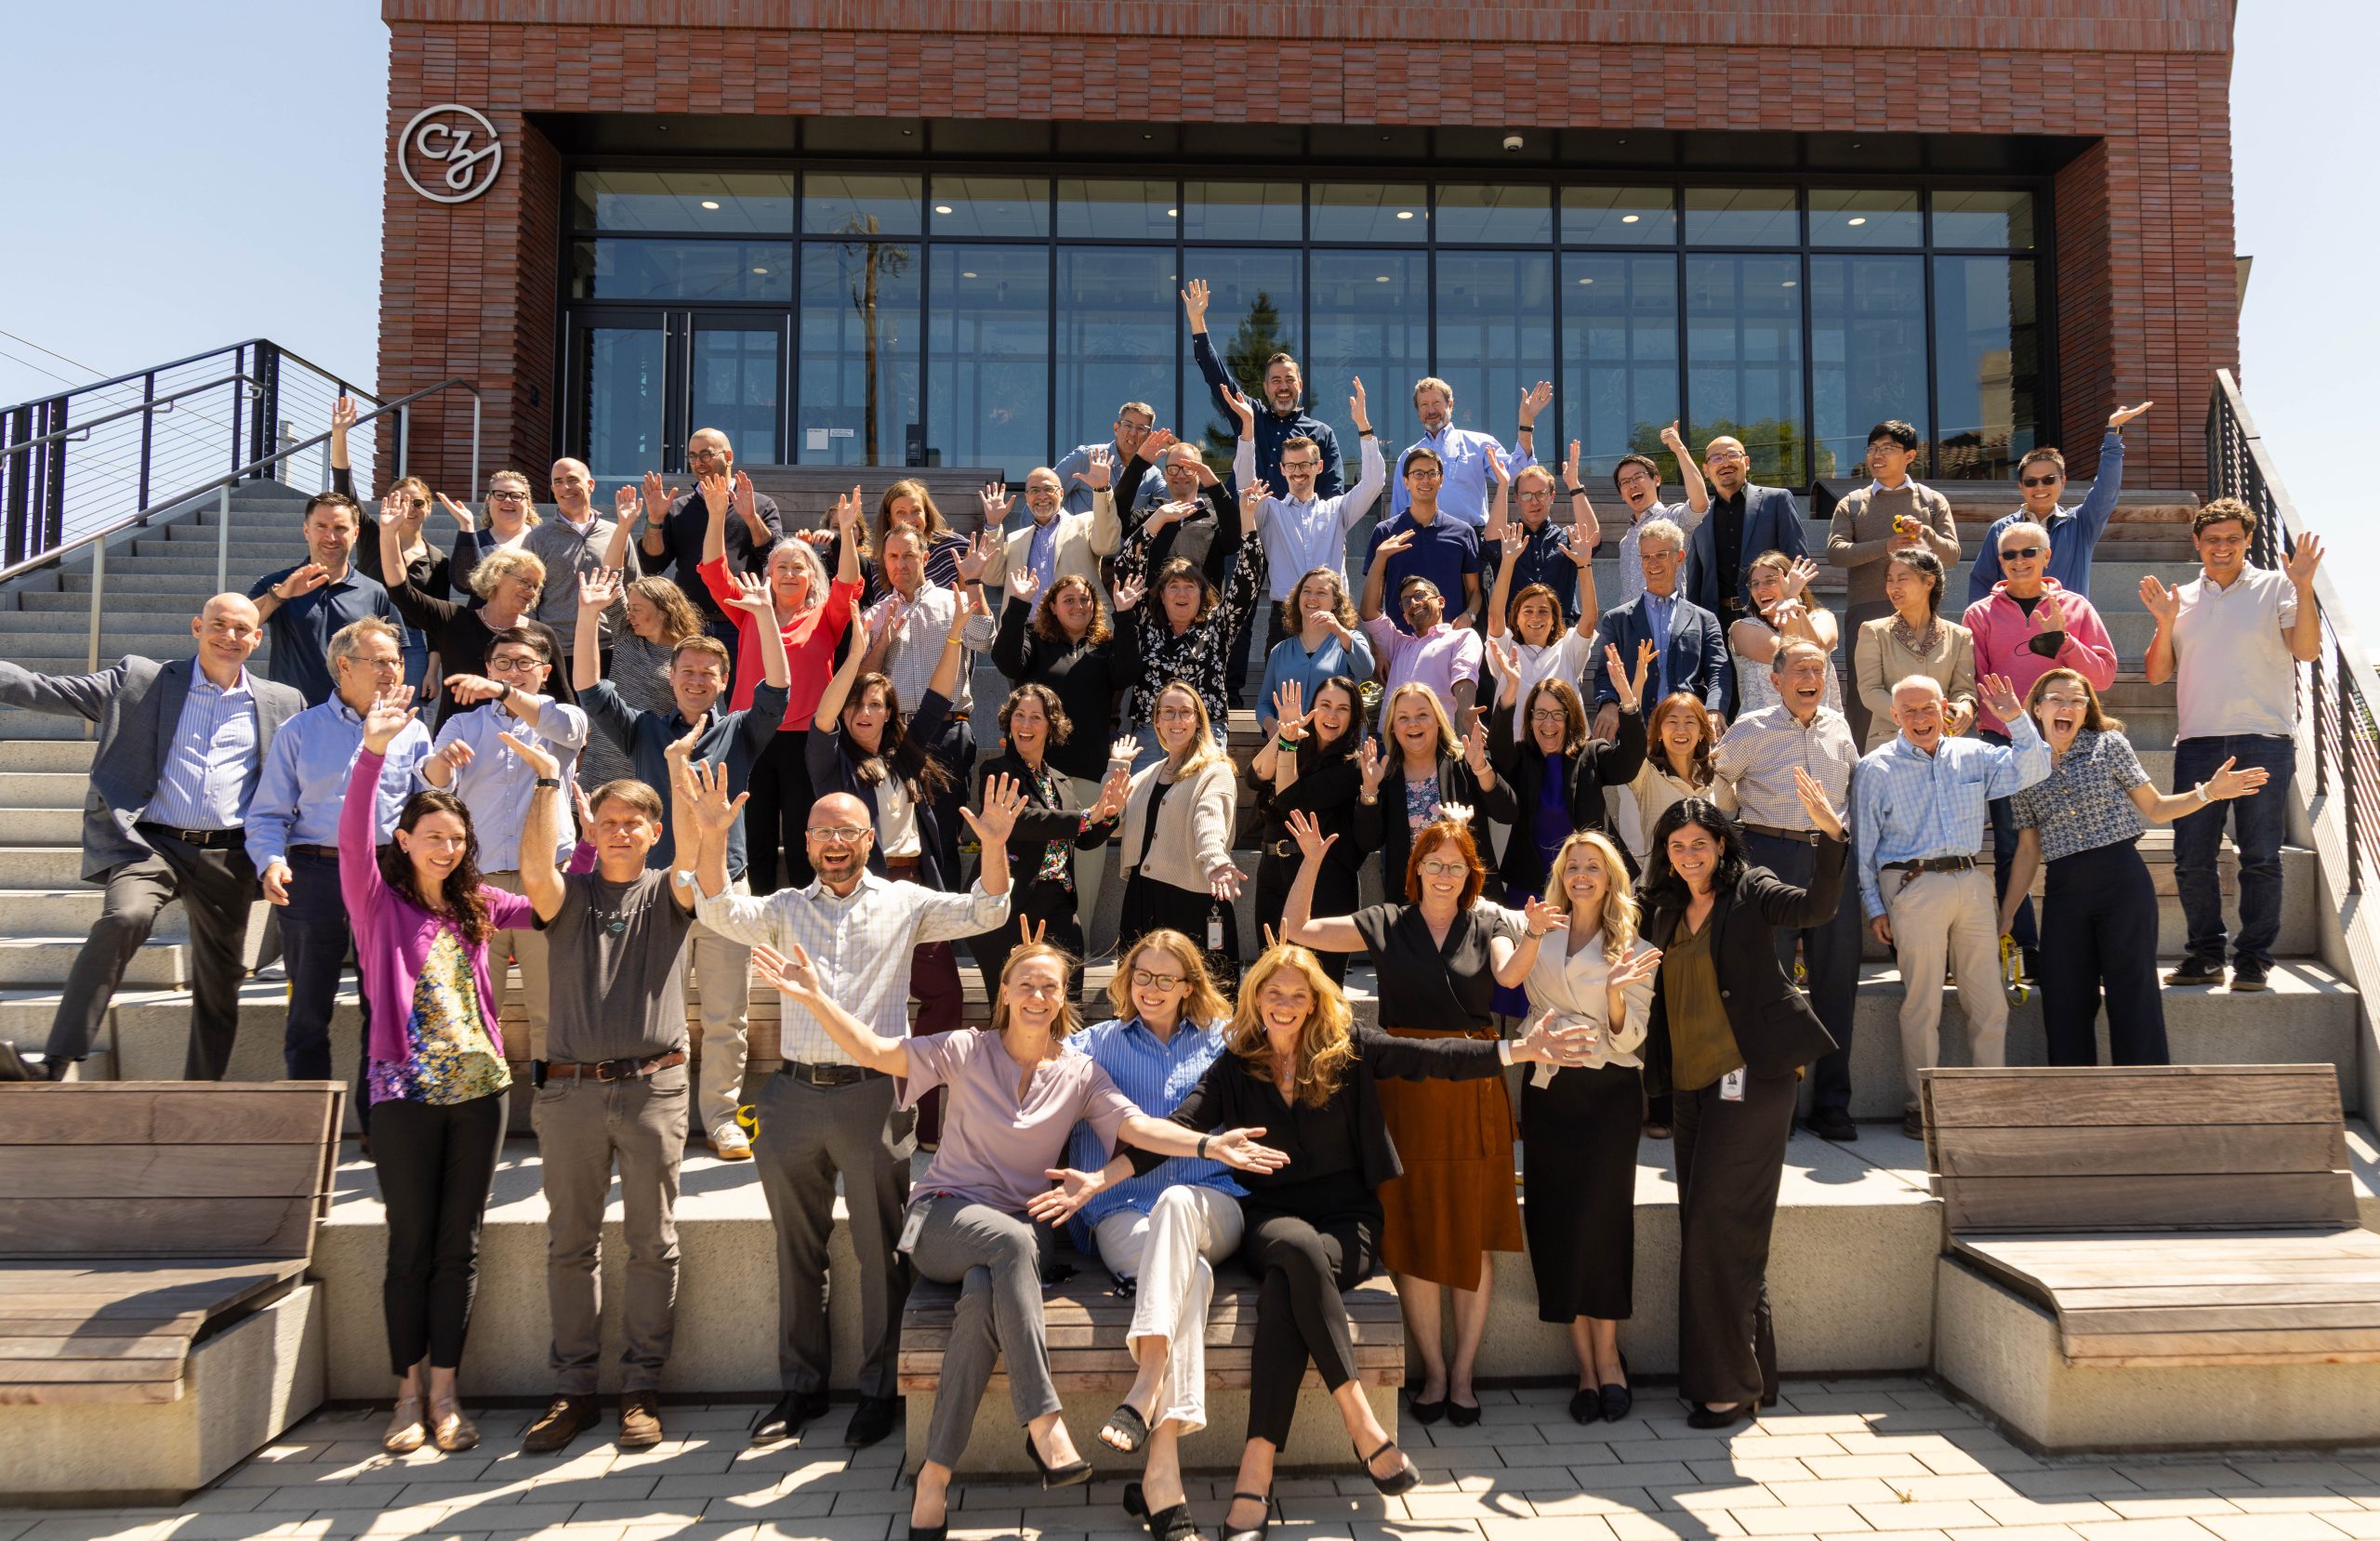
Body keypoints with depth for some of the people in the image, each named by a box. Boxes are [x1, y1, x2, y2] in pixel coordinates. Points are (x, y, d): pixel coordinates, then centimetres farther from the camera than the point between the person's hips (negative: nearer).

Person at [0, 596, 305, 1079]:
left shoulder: (283, 704, 12)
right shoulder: (141, 680, 7)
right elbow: (51, 691, 1)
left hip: (227, 856, 2)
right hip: (150, 842, -2)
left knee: (220, 980, 9)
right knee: (125, 917, -31)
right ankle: (59, 1063, -27)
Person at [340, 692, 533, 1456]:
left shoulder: (475, 906, 11)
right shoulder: (378, 901, -1)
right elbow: (352, 840, -17)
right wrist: (373, 751, -31)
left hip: (479, 1085, 3)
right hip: (406, 1091, -3)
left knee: (459, 1246, 7)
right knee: (411, 1245, 5)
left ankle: (444, 1394, 17)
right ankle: (409, 1393, 18)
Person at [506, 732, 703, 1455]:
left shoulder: (666, 895, 8)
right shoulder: (569, 897, 10)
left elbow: (693, 865, -13)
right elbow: (535, 872, -11)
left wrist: (680, 770, -16)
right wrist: (547, 783, -14)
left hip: (652, 1088, -1)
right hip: (569, 1089, 1)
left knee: (652, 1242, 3)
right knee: (570, 1244, 7)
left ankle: (641, 1388, 14)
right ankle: (573, 1388, 18)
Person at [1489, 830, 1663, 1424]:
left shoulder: (1633, 950, 7)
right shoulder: (1539, 936, 10)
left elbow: (1627, 1038, -2)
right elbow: (1506, 978, -13)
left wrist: (1617, 992, -20)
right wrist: (1532, 934, -28)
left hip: (1608, 1091, -2)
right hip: (1548, 1090, 2)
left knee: (1601, 1218, -10)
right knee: (1556, 1222, -2)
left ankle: (1607, 1355, 6)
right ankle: (1587, 1364, 8)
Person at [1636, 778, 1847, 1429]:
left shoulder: (1750, 892, -4)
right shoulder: (1664, 911, 14)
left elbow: (1816, 906, -22)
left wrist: (1829, 835, -35)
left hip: (1749, 1077, -7)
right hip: (1691, 1083, 7)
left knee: (1718, 1224, -8)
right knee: (1704, 1228, 9)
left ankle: (1731, 1382, 3)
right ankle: (1748, 1374, 22)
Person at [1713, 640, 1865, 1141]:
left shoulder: (1838, 727, 12)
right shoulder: (1752, 729, 1)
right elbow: (1715, 779, 10)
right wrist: (1747, 823, 9)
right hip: (1772, 857, -4)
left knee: (1837, 979, 4)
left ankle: (1832, 1104, 13)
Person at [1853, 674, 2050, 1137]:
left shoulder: (1972, 755, 12)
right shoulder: (1876, 769, 2)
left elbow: (2033, 769, 11)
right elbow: (1862, 845, 2)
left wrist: (2017, 721, -2)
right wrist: (1874, 907, -2)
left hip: (1971, 884, 4)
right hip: (1914, 887, -4)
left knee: (1989, 1002, 7)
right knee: (1922, 1004, -1)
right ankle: (1923, 1105, 9)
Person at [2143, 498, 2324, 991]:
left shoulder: (2275, 587, 7)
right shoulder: (2181, 599, 15)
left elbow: (2307, 650, -6)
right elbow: (2157, 674, 11)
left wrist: (2303, 587, -15)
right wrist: (2165, 624, -4)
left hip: (2264, 740, -2)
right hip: (2197, 742, 3)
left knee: (2260, 857, -1)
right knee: (2191, 859, 1)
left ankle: (2254, 958, 8)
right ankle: (2205, 955, 11)